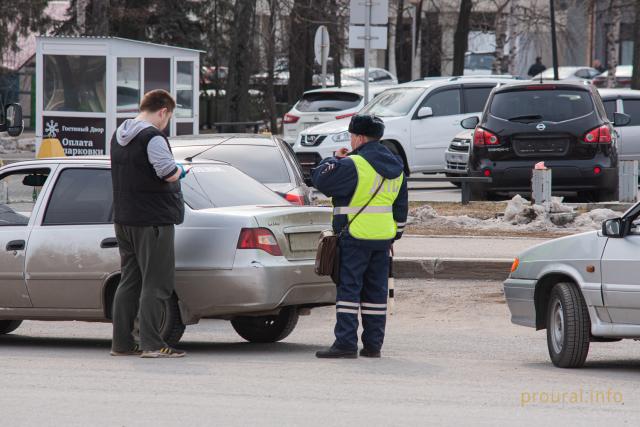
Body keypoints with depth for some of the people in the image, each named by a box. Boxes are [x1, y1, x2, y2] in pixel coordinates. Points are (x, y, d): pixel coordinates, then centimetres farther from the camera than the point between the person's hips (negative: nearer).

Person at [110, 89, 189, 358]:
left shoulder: (119, 136, 14)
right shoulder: (153, 137, -15)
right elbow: (168, 173, -23)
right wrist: (180, 170, -1)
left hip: (123, 220, 9)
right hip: (153, 220, -9)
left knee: (129, 282, 13)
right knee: (156, 283, -5)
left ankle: (121, 343, 14)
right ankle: (151, 344, -9)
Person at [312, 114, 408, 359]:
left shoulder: (354, 165, -14)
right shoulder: (395, 168, 13)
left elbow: (320, 180, -12)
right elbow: (401, 206, 19)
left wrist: (335, 160, 4)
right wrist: (396, 234, 25)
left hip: (356, 237, -7)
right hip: (383, 237, 7)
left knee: (348, 288, -5)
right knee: (376, 290, 11)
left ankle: (346, 343, -10)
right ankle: (373, 345, 12)